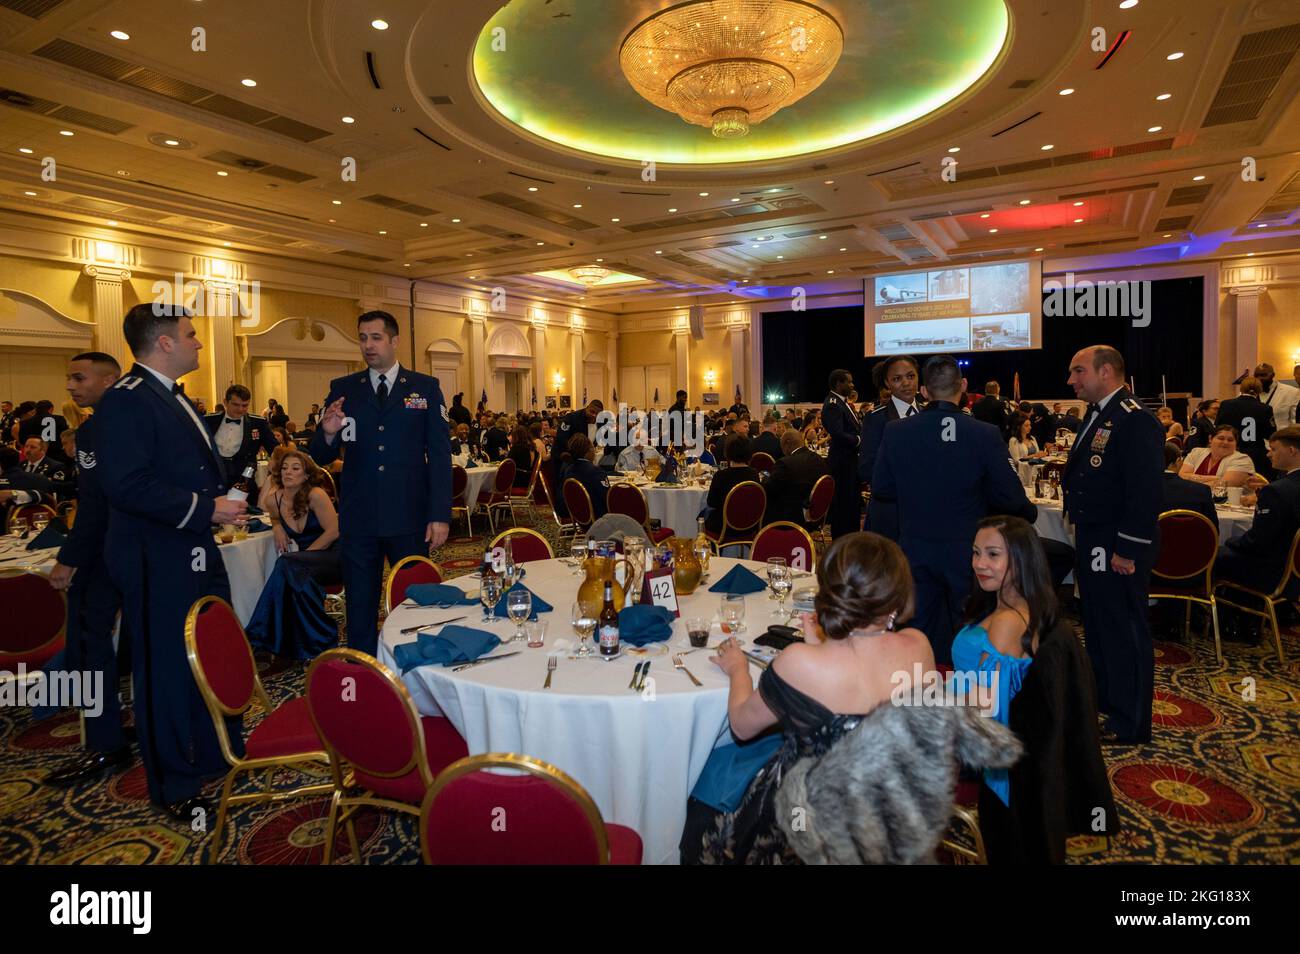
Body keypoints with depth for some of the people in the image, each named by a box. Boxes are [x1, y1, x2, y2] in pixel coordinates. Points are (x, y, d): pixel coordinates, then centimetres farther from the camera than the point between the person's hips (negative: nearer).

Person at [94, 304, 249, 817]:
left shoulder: (174, 397, 14)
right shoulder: (125, 400, -18)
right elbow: (127, 485, -27)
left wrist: (223, 496, 9)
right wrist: (204, 508, -24)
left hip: (197, 552, 10)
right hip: (157, 562, -10)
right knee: (167, 669, 4)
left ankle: (219, 754, 39)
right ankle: (174, 786, 21)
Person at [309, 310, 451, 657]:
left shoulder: (426, 387, 3)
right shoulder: (342, 389, 7)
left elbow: (440, 455, -1)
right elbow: (320, 457, 6)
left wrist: (440, 515, -8)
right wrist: (327, 433, -17)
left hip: (410, 517, -1)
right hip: (358, 520, 2)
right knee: (360, 611, 10)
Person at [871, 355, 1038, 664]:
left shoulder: (895, 431, -9)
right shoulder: (986, 435, -14)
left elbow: (880, 489, -1)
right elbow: (1009, 498, -10)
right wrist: (1030, 513, 13)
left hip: (915, 550, 2)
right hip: (967, 552, -2)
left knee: (921, 635, 14)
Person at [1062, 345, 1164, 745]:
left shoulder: (1136, 421, -17)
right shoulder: (1096, 415, 13)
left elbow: (1145, 492, -22)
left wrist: (1127, 550, -21)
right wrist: (1085, 542, 16)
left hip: (1119, 548, -10)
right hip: (1092, 543, 10)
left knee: (1124, 632, 2)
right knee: (1097, 625, 20)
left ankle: (1131, 723, 16)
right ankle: (1103, 700, 37)